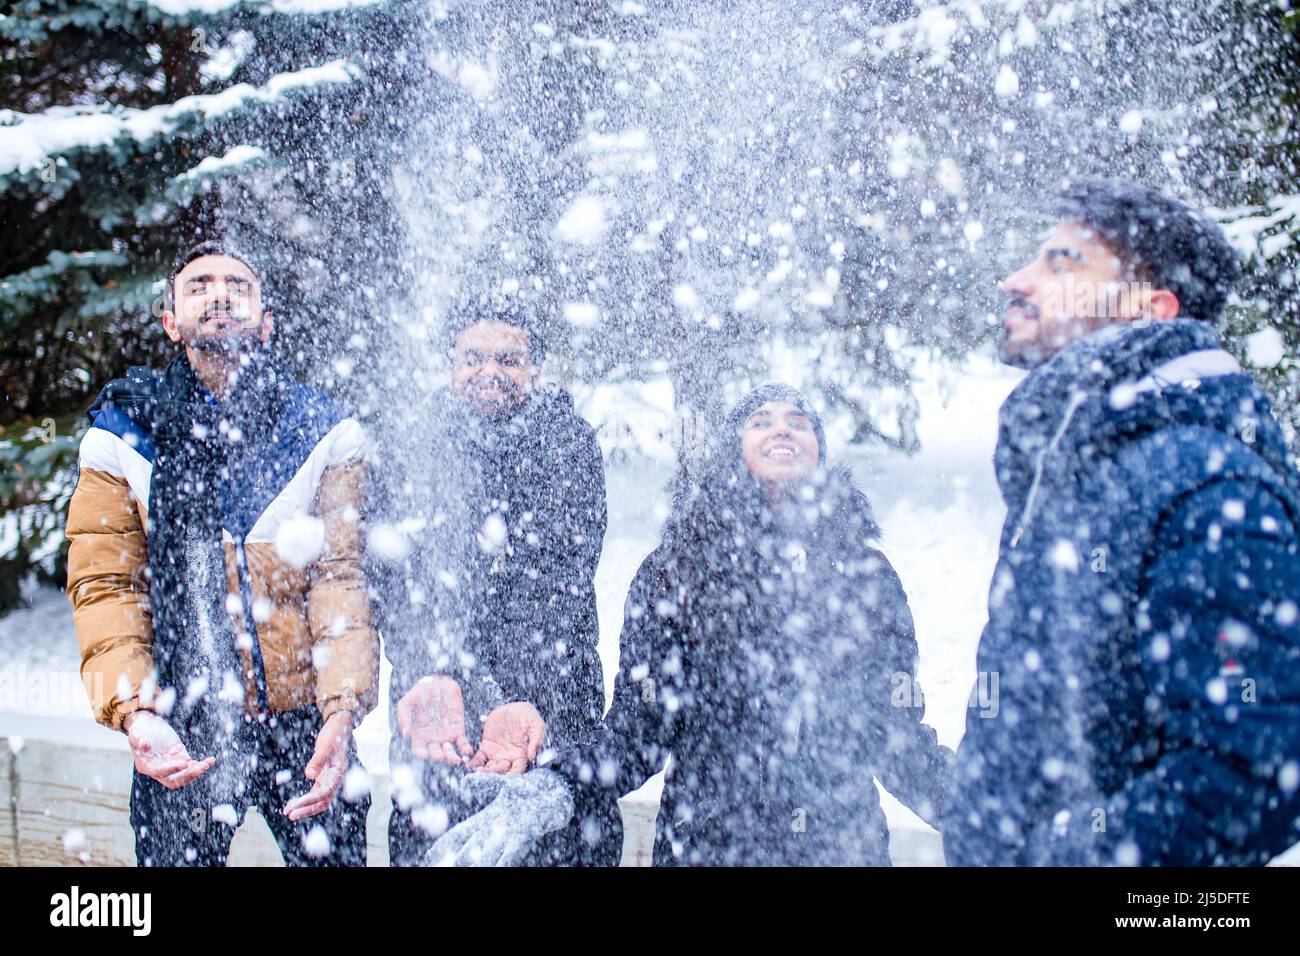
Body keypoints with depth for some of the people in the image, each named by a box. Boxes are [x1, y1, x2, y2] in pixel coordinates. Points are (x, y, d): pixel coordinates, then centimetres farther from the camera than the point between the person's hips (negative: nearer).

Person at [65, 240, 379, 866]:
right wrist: (135, 713, -16)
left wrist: (342, 711, -16)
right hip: (182, 733, 0)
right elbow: (105, 586, 0)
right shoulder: (122, 437, 4)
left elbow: (339, 578, -3)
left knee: (333, 855, 3)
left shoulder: (322, 432, 4)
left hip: (306, 724, 0)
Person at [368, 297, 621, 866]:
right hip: (435, 693, 1)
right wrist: (429, 675, -26)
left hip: (554, 697, -1)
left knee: (579, 847, -4)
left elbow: (565, 582, -10)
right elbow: (399, 577, -7)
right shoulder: (411, 452, 5)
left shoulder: (572, 445, 1)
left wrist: (531, 698, -25)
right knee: (425, 845, 0)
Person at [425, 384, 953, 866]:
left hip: (848, 845, 2)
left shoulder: (866, 573, 2)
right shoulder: (674, 572, -4)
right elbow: (638, 727, -7)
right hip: (708, 846, -2)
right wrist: (548, 790, -22)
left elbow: (896, 731, 6)